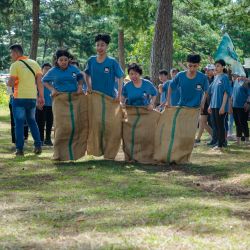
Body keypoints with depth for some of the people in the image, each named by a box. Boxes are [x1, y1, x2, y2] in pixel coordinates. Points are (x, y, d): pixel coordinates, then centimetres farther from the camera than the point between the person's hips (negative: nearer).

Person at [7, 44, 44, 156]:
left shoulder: (15, 65, -8)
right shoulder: (34, 63, 8)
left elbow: (11, 83, -15)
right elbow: (39, 81, 5)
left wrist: (9, 83, 8)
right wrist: (41, 96, 7)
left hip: (19, 98, -5)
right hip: (32, 97, 5)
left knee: (19, 123, 2)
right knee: (32, 121, 18)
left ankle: (19, 149, -2)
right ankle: (38, 145, 9)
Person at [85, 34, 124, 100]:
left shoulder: (112, 62, -8)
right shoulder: (91, 60, 1)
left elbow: (120, 77, -5)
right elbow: (87, 74, 17)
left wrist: (119, 95, -11)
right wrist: (89, 87, 4)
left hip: (110, 97, -3)